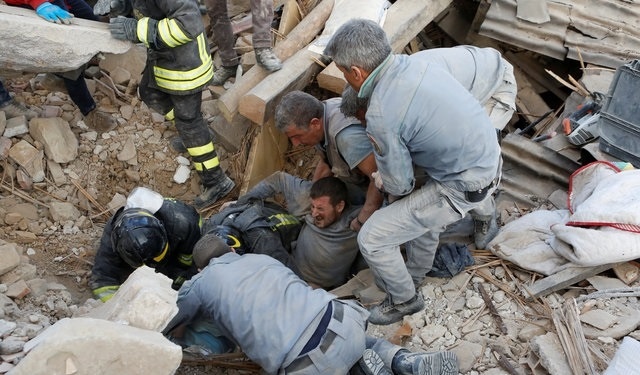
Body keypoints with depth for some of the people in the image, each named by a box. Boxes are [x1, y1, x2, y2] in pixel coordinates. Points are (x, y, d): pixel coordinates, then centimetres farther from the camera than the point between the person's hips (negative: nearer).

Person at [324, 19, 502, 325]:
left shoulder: (381, 116, -26)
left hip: (463, 188, -9)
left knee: (371, 239, -3)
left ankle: (403, 300, 24)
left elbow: (399, 185, -14)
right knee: (419, 207, 32)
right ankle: (414, 277, 54)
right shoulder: (412, 62, -3)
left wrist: (380, 180, 9)